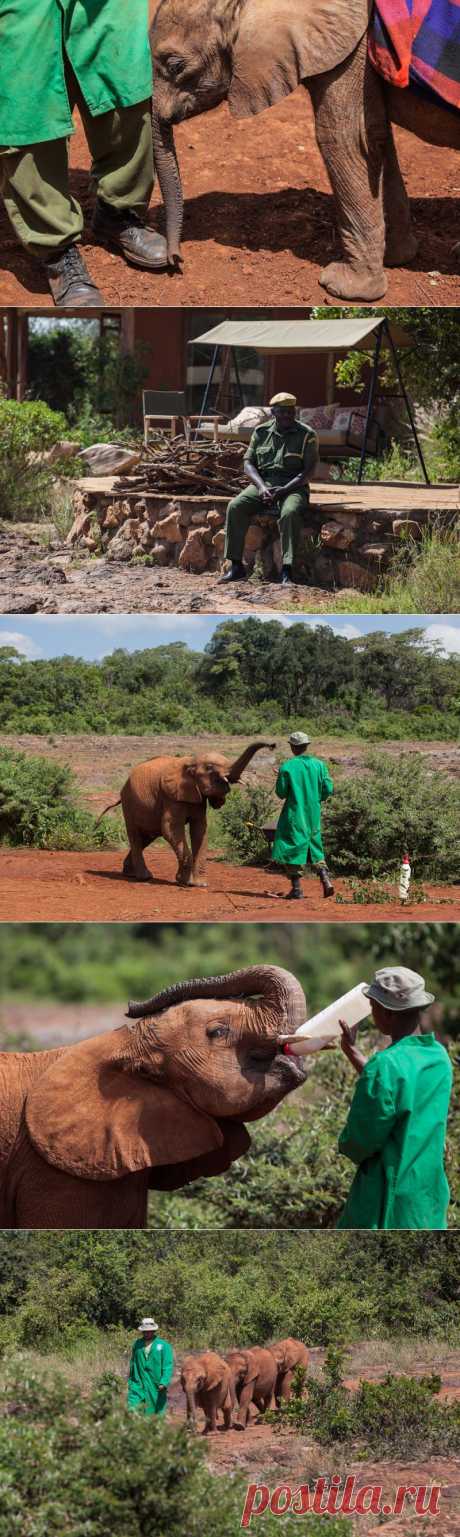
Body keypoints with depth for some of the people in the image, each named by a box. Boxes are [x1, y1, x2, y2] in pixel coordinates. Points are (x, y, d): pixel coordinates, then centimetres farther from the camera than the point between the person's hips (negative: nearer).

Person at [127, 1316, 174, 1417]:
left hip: (156, 1387, -2)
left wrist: (164, 1383, -18)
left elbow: (168, 1366, -7)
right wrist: (130, 1382, 19)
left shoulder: (163, 1346, -3)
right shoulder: (137, 1344, 9)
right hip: (138, 1385, 2)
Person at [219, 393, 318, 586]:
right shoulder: (261, 432, 10)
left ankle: (287, 570, -36)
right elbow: (248, 463, 7)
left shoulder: (306, 435, -2)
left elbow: (307, 472, -8)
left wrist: (282, 491, -20)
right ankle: (236, 566, -21)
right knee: (235, 507, -23)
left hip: (292, 487, -3)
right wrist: (262, 487, -12)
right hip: (262, 484, 3)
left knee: (290, 512, -37)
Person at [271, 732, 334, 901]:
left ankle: (296, 889, 2)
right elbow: (328, 788, -1)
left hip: (294, 813, -4)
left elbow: (281, 793, -7)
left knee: (292, 850, 4)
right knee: (315, 848, 17)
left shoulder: (287, 767, -12)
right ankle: (326, 879, 1)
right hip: (314, 814, 4)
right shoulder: (319, 764, -1)